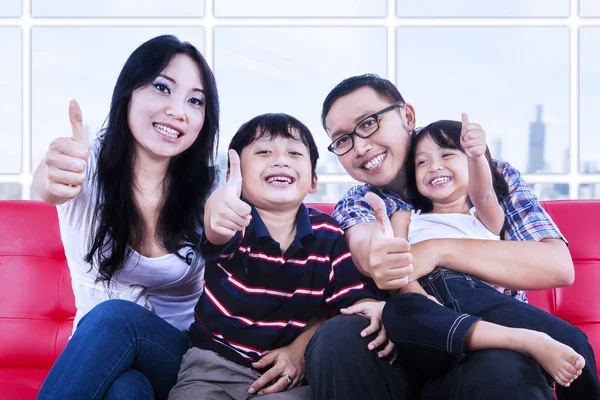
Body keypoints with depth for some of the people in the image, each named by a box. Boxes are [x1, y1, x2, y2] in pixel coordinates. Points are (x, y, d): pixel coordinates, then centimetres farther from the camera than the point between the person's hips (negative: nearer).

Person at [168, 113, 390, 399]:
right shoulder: (236, 222, -9)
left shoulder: (330, 236, 0)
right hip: (215, 365, -1)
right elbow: (218, 233, -33)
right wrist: (218, 206, -58)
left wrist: (372, 309, -27)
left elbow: (352, 298, -2)